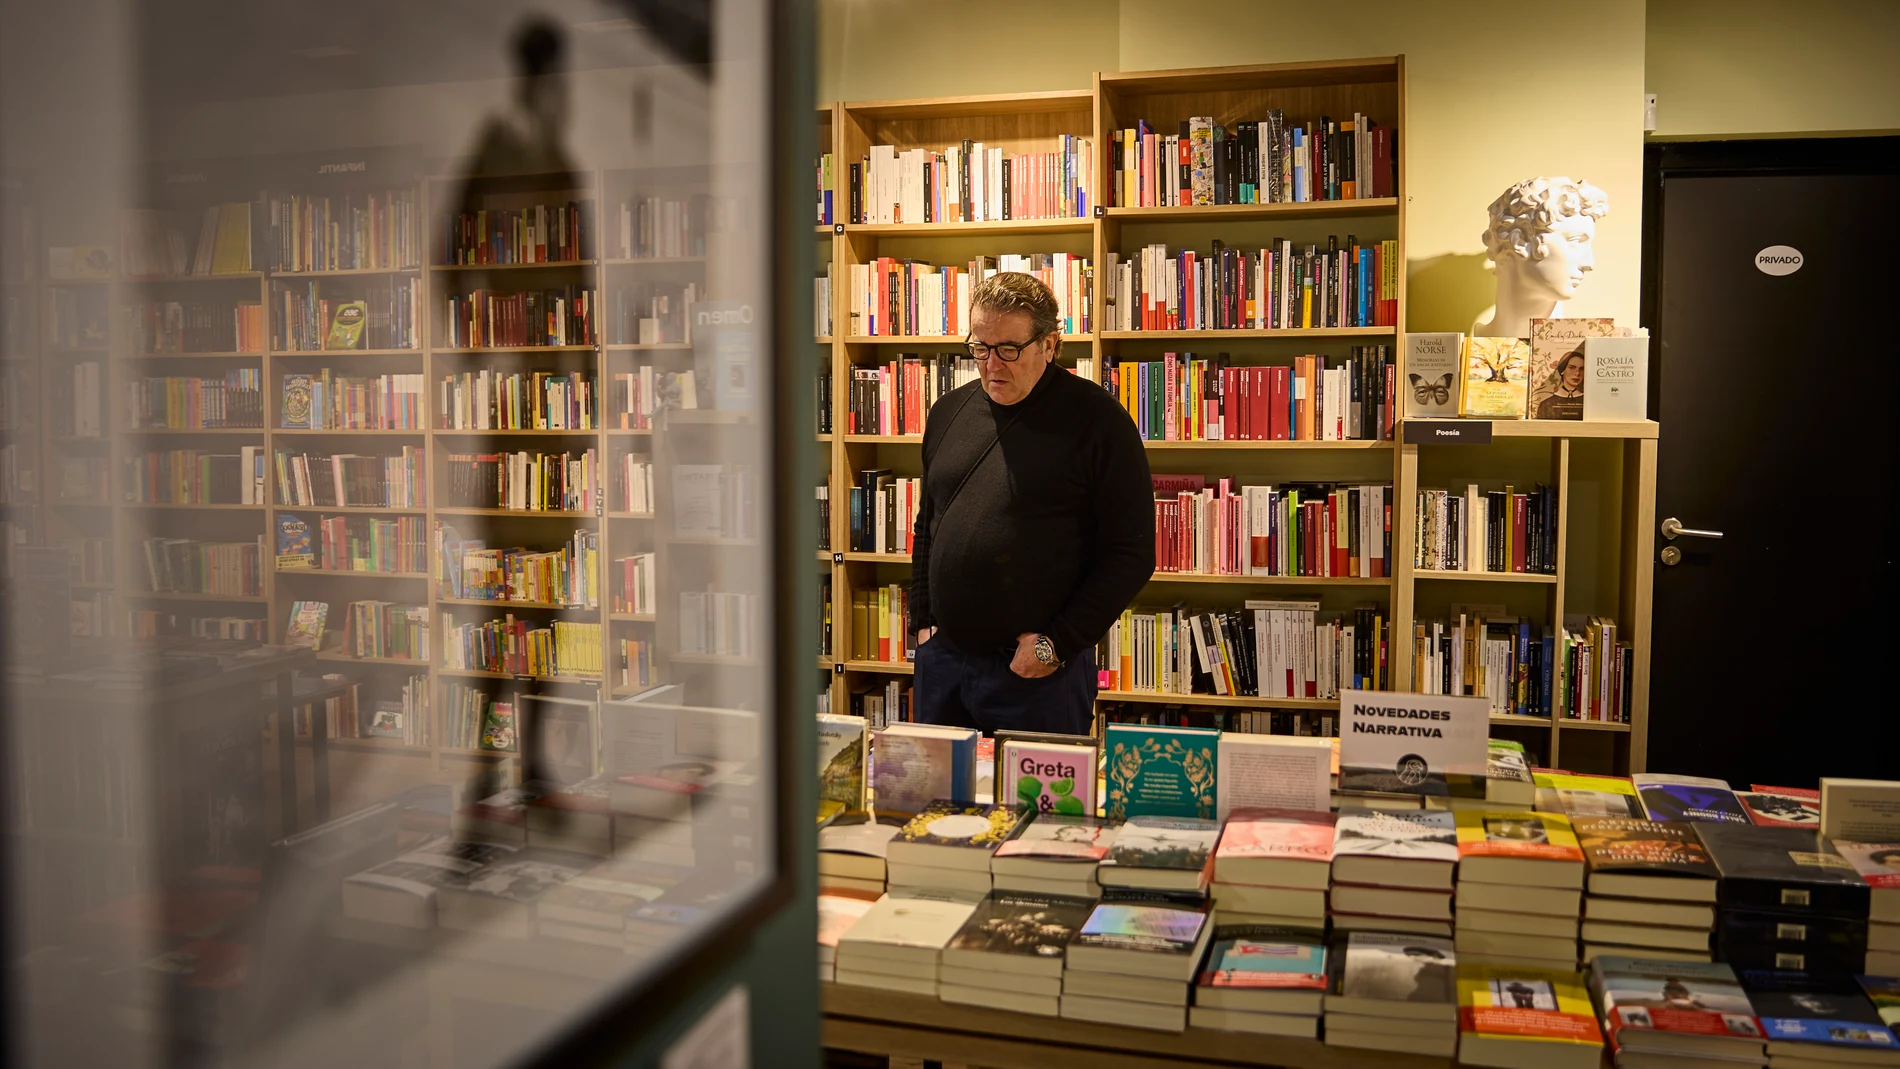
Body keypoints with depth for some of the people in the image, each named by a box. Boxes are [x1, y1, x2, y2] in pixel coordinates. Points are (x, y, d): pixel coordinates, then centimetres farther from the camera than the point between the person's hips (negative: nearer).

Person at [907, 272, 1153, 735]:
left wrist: (1059, 643, -14)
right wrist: (923, 621, 11)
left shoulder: (1097, 420, -8)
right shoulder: (949, 411, 10)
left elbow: (1133, 553, -10)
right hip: (941, 658, 5)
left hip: (1039, 674, -5)